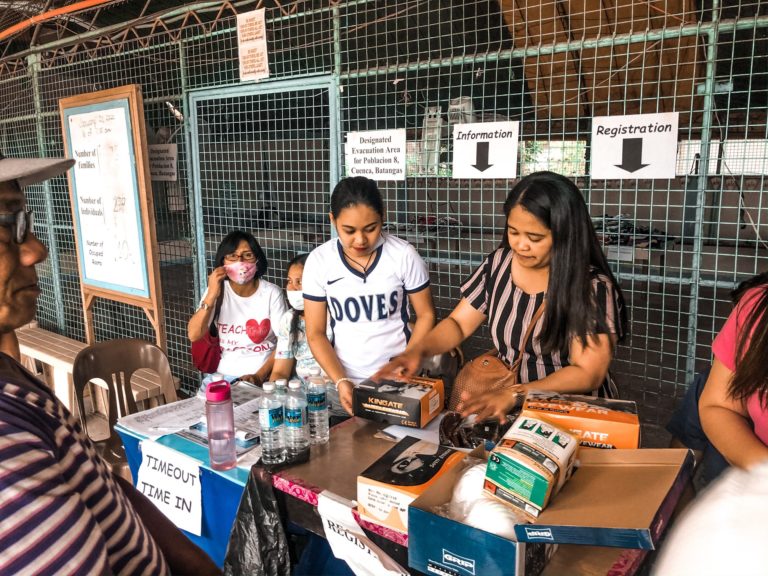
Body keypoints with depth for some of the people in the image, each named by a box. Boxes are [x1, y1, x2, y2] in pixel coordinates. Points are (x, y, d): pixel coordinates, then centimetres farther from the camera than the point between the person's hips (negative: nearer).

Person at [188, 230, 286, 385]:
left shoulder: (271, 293, -5)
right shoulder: (217, 291, 3)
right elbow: (194, 335, -8)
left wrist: (259, 376, -16)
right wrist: (211, 296, -17)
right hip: (225, 375, 2)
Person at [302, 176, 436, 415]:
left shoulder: (404, 255, -11)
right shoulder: (318, 261, -8)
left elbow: (425, 315, -2)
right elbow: (315, 334, -4)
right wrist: (340, 381, -16)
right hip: (347, 382, 1)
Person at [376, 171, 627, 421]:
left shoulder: (594, 286, -13)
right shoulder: (498, 263, 0)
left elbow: (588, 374, -18)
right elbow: (458, 323, 5)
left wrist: (514, 396, -30)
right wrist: (418, 350, -14)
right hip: (506, 407, 4)